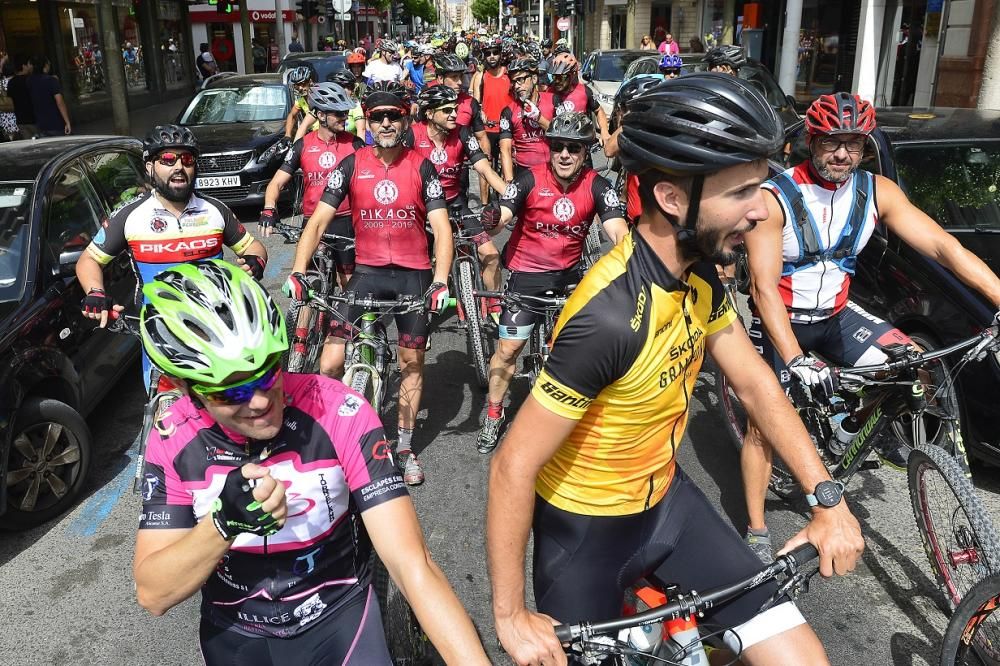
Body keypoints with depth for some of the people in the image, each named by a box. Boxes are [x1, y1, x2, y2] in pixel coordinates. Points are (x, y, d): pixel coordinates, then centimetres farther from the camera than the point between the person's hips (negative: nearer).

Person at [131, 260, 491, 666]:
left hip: (338, 617, -6)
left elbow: (413, 566, -29)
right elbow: (153, 595, -17)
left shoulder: (339, 414, -25)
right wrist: (225, 523, -35)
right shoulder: (172, 443, -16)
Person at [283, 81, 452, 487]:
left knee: (412, 362, 10)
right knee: (332, 362, -10)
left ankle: (404, 447, 26)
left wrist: (440, 280, -25)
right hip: (367, 271, 0)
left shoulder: (421, 167, -4)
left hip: (413, 274, 0)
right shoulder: (351, 165, -3)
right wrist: (297, 272, -20)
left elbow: (441, 228, -10)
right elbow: (317, 222, -7)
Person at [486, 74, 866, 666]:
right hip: (585, 525, -6)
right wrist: (511, 617, -20)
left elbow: (758, 386, 3)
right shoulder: (610, 318, -33)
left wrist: (829, 500, -1)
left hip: (664, 495, 6)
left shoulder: (700, 274, -8)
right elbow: (514, 467, -28)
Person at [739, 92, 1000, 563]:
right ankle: (756, 531, 12)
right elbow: (764, 288, -26)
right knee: (765, 422, -4)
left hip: (836, 314, 4)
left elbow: (944, 246, -12)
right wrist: (797, 360, -36)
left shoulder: (877, 192, -9)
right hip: (780, 321, -4)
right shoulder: (774, 198, -22)